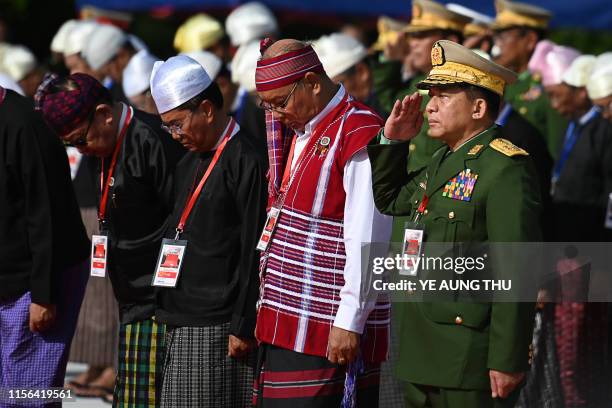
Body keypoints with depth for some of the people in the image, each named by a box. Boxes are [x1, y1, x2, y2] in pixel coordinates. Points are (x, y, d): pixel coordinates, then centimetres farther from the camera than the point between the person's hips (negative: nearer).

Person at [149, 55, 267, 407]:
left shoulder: (244, 163, -12)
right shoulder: (191, 163, 17)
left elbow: (253, 252, -16)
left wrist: (243, 328, -17)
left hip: (216, 326, -9)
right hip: (183, 321, 9)